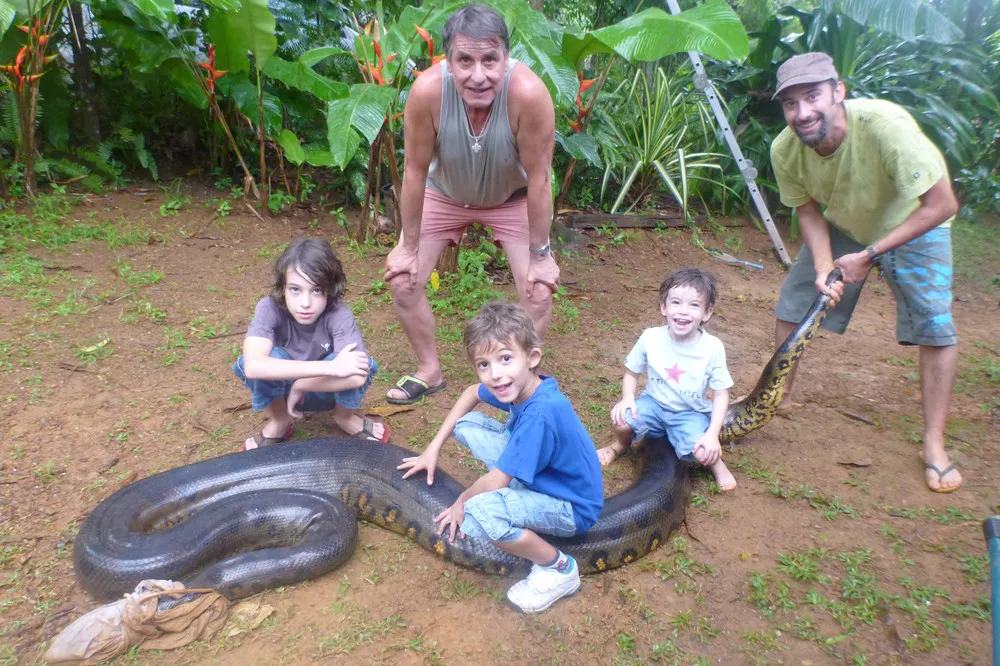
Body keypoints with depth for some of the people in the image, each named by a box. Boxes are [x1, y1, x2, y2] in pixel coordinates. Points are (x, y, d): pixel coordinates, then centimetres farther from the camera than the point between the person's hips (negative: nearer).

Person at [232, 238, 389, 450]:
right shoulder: (270, 308, -28)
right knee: (269, 357, -31)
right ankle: (279, 423, -2)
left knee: (362, 365, -31)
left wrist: (300, 386, -34)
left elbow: (357, 376, -42)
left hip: (328, 390, 0)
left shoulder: (339, 315, -29)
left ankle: (345, 417, 2)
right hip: (278, 391, 1)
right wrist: (330, 366, -48)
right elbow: (253, 366, -45)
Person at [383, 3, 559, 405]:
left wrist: (540, 255, -18)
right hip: (444, 193, 1)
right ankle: (429, 371, 18)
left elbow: (538, 178, -27)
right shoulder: (427, 91, -35)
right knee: (402, 279, -5)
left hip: (512, 197, -1)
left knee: (539, 291, -11)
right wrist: (408, 247, -12)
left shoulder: (529, 94, -38)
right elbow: (415, 171, -21)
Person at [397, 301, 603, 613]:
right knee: (467, 423, 4)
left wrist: (462, 502, -5)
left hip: (571, 508, -8)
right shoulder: (519, 385, -10)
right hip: (537, 476, 8)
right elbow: (471, 393, 13)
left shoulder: (540, 414, -34)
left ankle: (558, 567, -12)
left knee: (477, 514, -36)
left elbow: (495, 482, -26)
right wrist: (433, 448, 10)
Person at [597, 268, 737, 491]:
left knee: (701, 453, -29)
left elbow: (721, 394, -9)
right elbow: (631, 372, 2)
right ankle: (622, 444, 10)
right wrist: (627, 397, -18)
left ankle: (715, 461, 10)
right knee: (621, 419, -28)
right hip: (654, 404, 2)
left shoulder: (712, 347, -17)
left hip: (691, 414, -1)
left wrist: (712, 435, -19)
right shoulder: (650, 337, -15)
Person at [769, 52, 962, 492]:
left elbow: (942, 204, -32)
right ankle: (780, 394, 23)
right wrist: (823, 266, -24)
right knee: (791, 303, 0)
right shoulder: (785, 150, -26)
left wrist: (870, 254, -32)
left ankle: (933, 443, 0)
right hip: (841, 226, 4)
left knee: (934, 326, -14)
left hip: (912, 226, -3)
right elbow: (808, 209, -8)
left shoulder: (884, 124, -39)